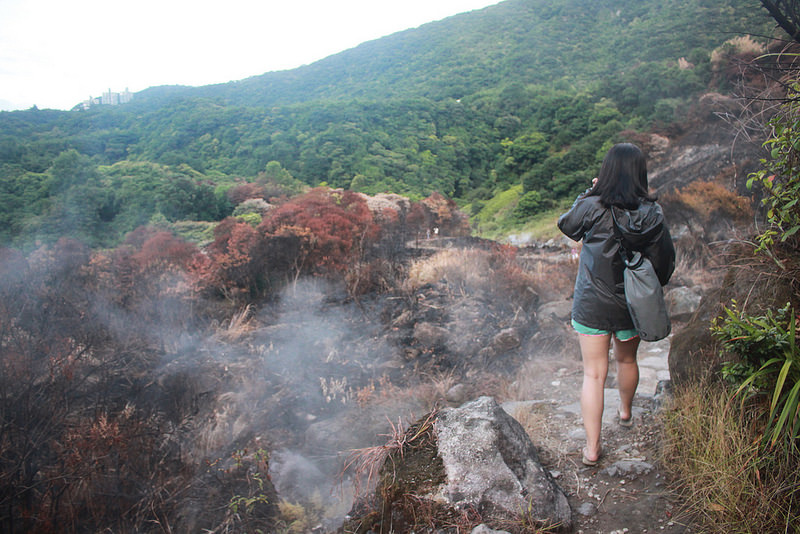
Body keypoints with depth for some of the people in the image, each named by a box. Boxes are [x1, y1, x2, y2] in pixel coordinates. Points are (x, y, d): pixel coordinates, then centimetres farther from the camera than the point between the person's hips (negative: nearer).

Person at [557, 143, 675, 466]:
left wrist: (587, 194, 9)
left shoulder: (591, 207, -17)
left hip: (591, 304, -2)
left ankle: (592, 448, 9)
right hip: (631, 305, 2)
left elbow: (566, 225, 4)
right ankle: (626, 412, 53)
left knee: (594, 374, 5)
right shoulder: (653, 214, -11)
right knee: (627, 360, 26)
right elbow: (665, 262, -2)